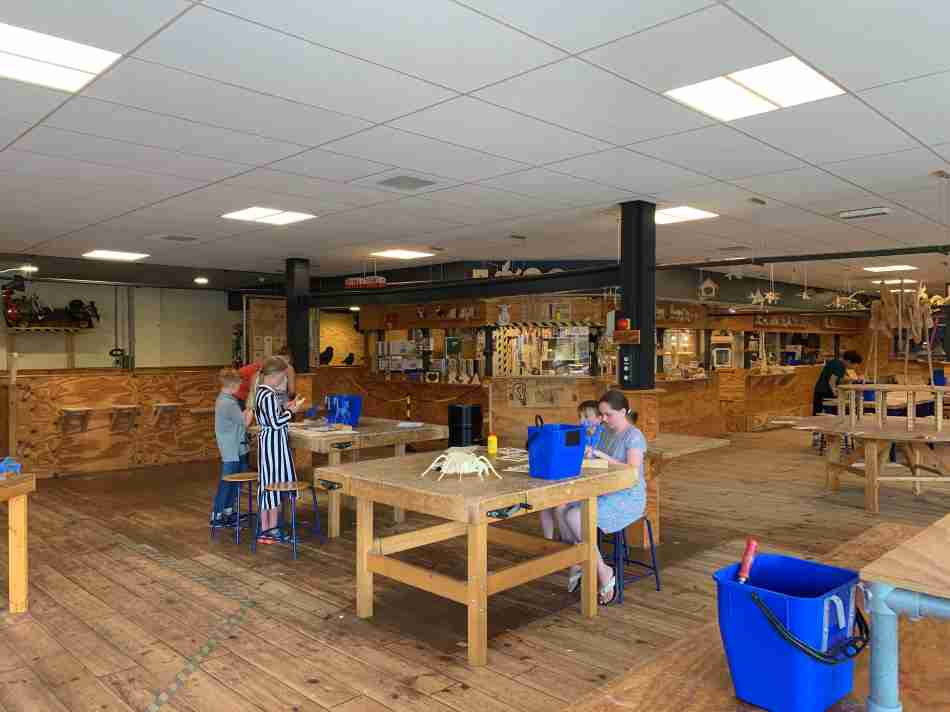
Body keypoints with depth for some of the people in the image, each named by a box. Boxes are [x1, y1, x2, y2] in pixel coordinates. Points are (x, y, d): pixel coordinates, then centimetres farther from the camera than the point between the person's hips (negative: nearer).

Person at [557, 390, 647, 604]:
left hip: (627, 498, -8)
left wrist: (602, 456, -26)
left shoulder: (634, 436, -12)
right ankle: (577, 564, -1)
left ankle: (604, 573, -9)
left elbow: (634, 473, -23)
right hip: (603, 493, 8)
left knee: (574, 517, -26)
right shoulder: (606, 433, 11)